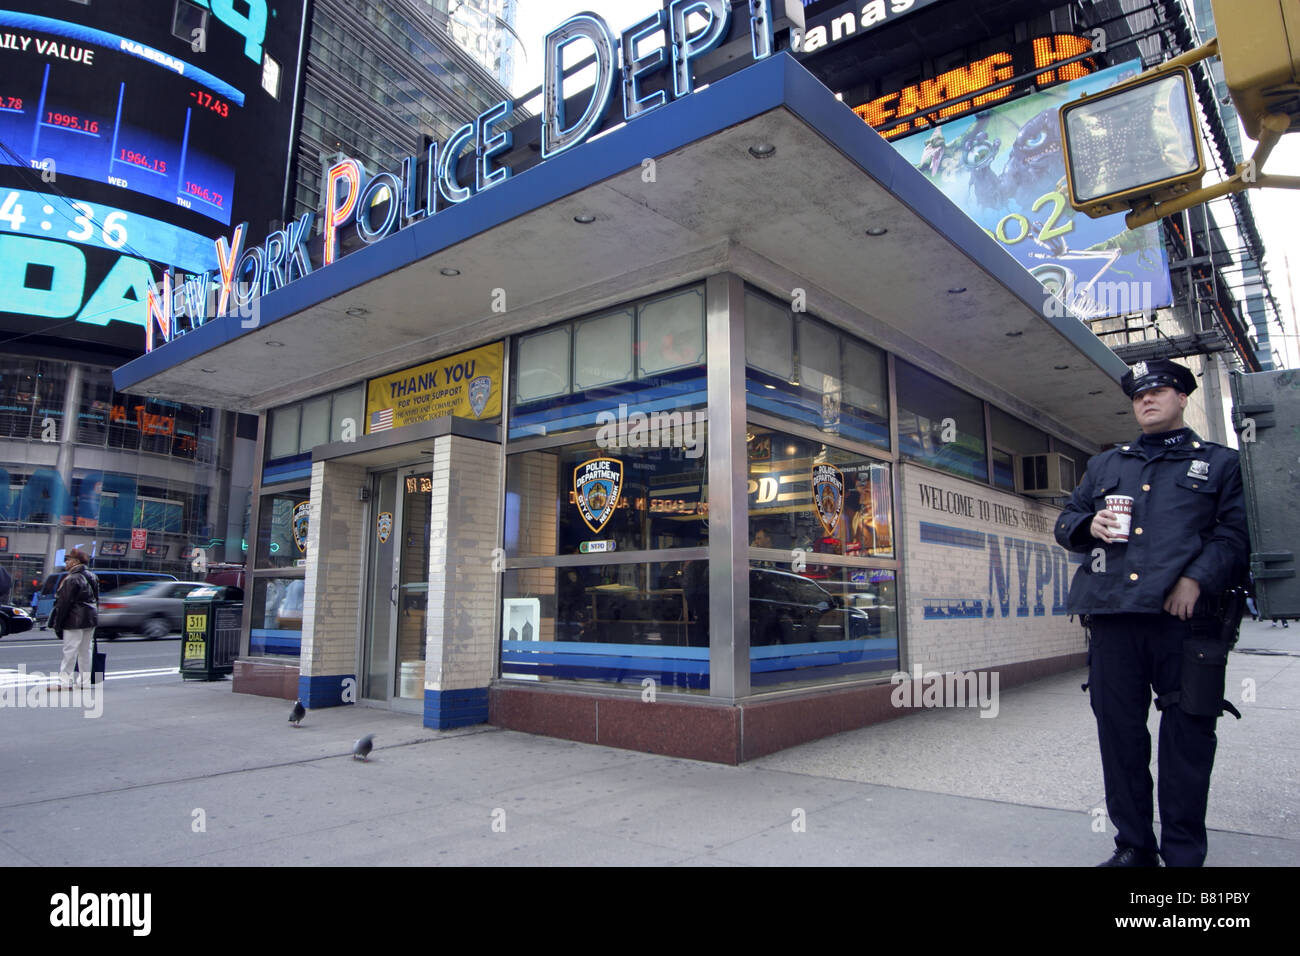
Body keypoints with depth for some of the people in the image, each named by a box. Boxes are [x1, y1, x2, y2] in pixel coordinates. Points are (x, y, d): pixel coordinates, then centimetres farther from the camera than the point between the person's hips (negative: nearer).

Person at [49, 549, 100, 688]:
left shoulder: (72, 579, -14)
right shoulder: (91, 577, 13)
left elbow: (64, 603, -15)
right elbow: (96, 600, 18)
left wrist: (57, 624, -10)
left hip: (75, 621, -8)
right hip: (91, 619, 9)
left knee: (70, 651, -4)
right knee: (85, 651, 12)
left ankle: (64, 681, -1)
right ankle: (86, 682, 16)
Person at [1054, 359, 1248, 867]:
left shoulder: (1219, 462, 14)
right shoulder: (1105, 464, 23)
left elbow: (1235, 533, 2)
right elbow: (1065, 523, 24)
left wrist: (1197, 579, -13)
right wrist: (1090, 526, 1)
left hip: (1184, 616, -3)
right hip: (1114, 616, 3)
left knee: (1187, 735, 2)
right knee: (1118, 731, 5)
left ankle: (1183, 853, 16)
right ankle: (1133, 846, 18)